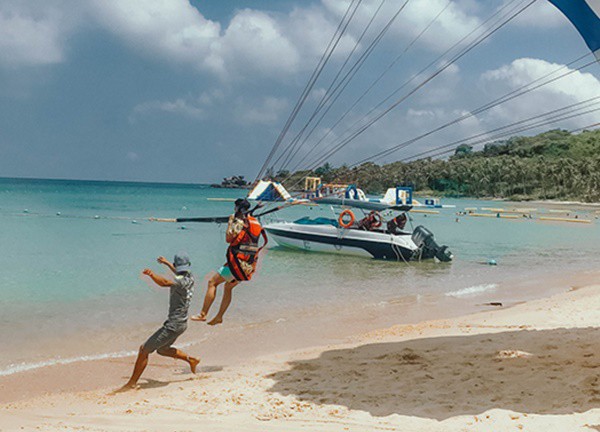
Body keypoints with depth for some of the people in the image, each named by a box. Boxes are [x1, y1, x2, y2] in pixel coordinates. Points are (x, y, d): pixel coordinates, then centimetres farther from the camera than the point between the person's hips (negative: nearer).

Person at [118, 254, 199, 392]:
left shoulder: (180, 281, -20)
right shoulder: (190, 277, 8)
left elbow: (165, 283, -43)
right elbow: (180, 274, 33)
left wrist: (152, 274, -55)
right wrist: (166, 263, 45)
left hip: (173, 325, -9)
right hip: (182, 323, 9)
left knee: (144, 350, -5)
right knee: (162, 349, 30)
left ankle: (132, 383, -2)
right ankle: (191, 360, 31)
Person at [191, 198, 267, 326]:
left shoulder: (239, 223, -12)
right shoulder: (255, 223, 12)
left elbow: (228, 239, -7)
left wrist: (230, 222, 4)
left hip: (238, 262, -8)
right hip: (249, 266, 8)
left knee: (212, 282, -1)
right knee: (228, 287, 22)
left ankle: (203, 314, -3)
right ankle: (219, 317, 24)